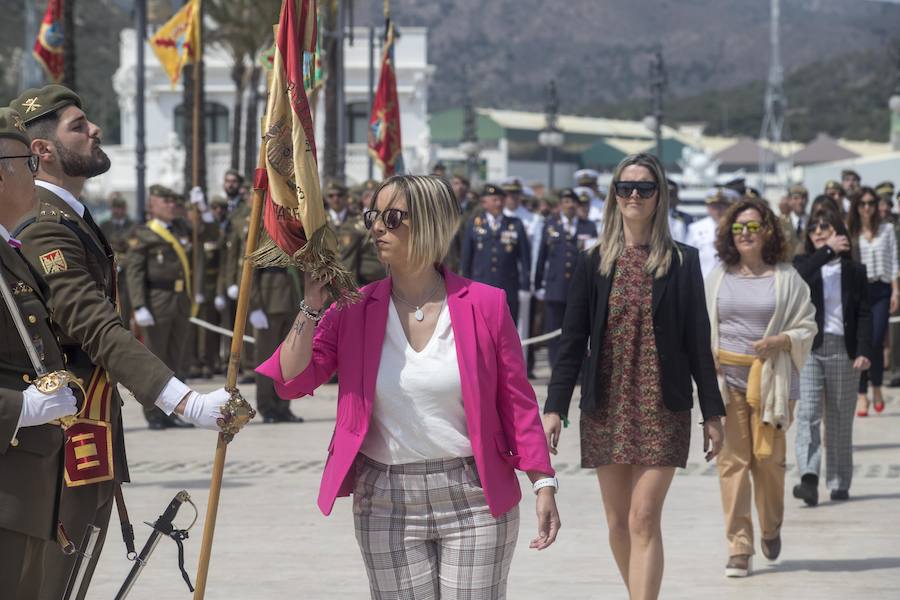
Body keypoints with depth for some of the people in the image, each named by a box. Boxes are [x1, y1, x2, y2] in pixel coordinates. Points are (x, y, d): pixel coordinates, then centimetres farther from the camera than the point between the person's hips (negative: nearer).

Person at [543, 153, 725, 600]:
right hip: (606, 408, 2)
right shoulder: (594, 262, 5)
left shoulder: (682, 262, 1)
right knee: (618, 522, 7)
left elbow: (697, 340, 3)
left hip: (662, 408, -2)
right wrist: (554, 407, -1)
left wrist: (712, 412, 1)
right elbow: (572, 341, 5)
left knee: (644, 518, -11)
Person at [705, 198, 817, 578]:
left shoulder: (786, 278, 2)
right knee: (731, 460, -4)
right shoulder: (718, 277, 9)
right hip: (727, 379, 2)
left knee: (768, 458, 2)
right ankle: (739, 549, -1)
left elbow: (807, 326, 2)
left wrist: (778, 341, -15)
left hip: (770, 380, -2)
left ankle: (771, 528, 30)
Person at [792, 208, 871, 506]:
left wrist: (863, 351, -9)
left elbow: (864, 314, 3)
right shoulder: (804, 264, 11)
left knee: (840, 420, 5)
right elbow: (799, 277, -15)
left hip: (843, 350, 1)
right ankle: (809, 478, -24)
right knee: (808, 413, -14)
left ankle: (839, 483, 13)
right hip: (810, 348, -1)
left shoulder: (855, 271, 10)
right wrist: (829, 250, -13)